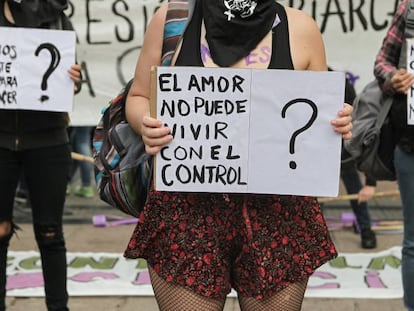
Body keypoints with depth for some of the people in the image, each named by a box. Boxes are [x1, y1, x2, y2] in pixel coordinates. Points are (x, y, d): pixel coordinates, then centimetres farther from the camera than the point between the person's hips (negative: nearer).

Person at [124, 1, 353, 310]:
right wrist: (147, 125, -12)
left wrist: (339, 123, -9)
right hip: (187, 210, 0)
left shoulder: (300, 29, 3)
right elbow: (139, 98, 10)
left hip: (278, 214, 1)